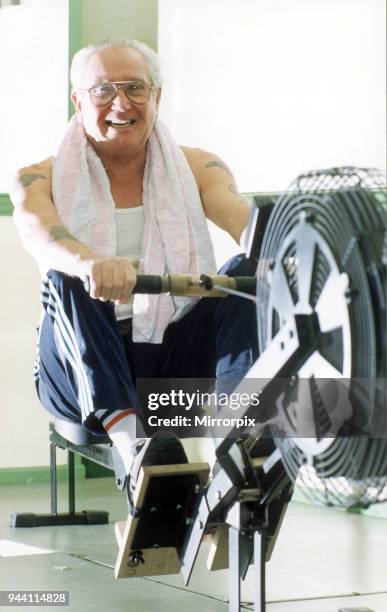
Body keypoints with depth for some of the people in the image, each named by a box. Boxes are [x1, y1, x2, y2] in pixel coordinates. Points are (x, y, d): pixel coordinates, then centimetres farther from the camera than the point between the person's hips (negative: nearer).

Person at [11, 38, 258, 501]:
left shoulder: (196, 168, 9)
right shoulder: (42, 179, 2)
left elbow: (237, 212, -13)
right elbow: (37, 231, -22)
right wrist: (89, 261, -46)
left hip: (180, 361, 2)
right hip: (84, 376, -1)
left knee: (247, 271, -22)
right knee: (65, 279, -30)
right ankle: (132, 441, -51)